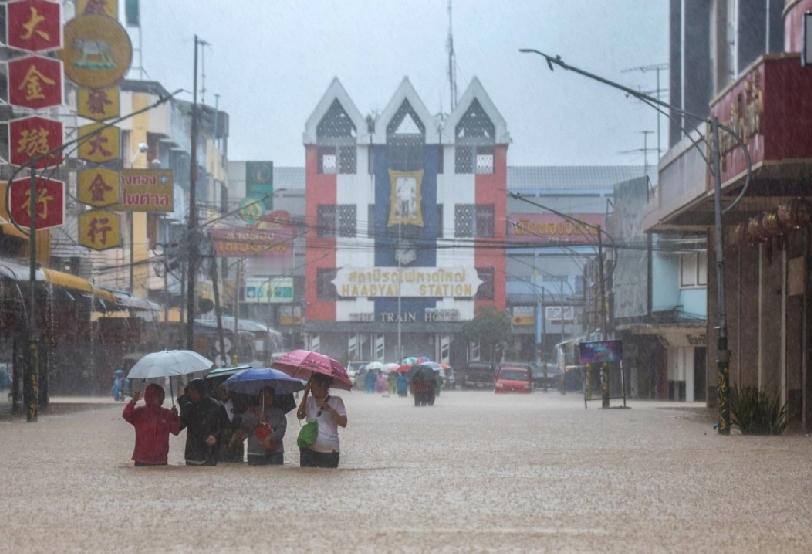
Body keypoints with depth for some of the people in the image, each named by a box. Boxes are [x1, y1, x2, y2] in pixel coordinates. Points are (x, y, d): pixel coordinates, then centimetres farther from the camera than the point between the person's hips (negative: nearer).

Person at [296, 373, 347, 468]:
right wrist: (305, 394, -4)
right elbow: (300, 416, -4)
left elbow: (343, 423, -7)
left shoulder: (336, 401, 2)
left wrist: (330, 410, -19)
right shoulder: (309, 400, 11)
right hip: (309, 449, 2)